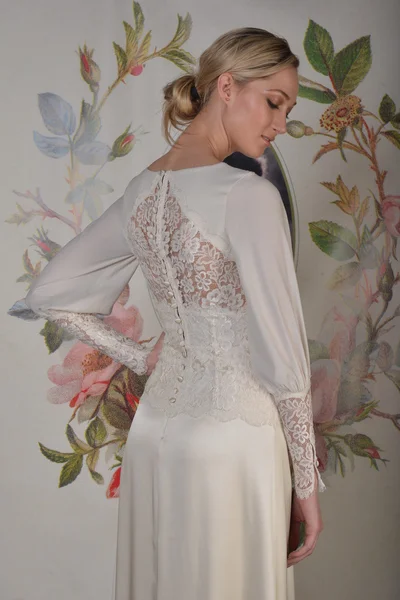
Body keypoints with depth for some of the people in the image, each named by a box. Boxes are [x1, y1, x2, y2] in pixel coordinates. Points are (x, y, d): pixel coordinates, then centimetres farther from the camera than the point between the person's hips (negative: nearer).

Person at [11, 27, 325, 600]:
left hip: (157, 423, 7)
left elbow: (48, 294, 12)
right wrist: (307, 483, -7)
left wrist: (144, 360, 10)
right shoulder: (248, 194, -18)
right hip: (232, 434, -7)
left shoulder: (143, 191, 3)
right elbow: (282, 358, -18)